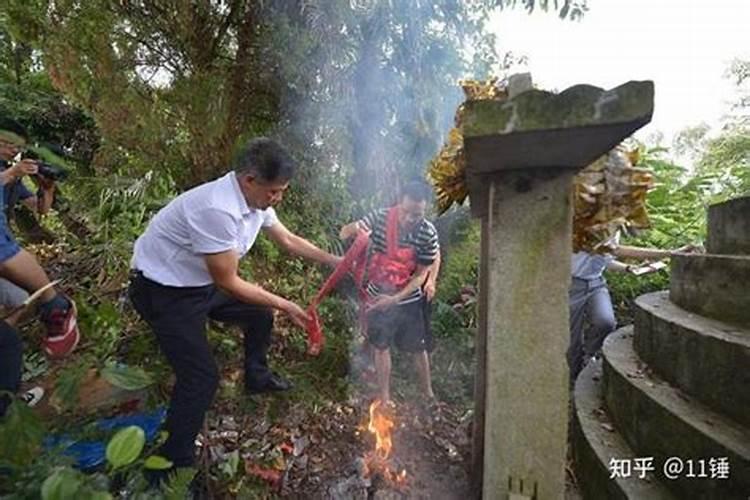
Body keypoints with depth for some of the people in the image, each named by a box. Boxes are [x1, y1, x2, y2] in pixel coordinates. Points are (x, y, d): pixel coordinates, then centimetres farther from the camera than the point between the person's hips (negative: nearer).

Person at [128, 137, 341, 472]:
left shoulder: (254, 198, -9)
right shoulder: (217, 210, -36)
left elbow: (289, 241, 6)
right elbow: (227, 283, -27)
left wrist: (335, 262, 1)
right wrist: (284, 305, -18)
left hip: (203, 283, 9)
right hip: (164, 293, -8)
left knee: (261, 314, 15)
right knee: (202, 376, -12)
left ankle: (257, 378, 41)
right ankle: (174, 461, 11)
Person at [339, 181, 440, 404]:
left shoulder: (428, 233, -21)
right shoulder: (380, 217, -19)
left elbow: (421, 274, -15)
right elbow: (344, 232, -13)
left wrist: (395, 299, -24)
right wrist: (355, 231, -36)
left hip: (409, 300, -1)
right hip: (378, 296, 1)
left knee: (418, 349, 13)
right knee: (381, 346, 12)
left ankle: (428, 394, 37)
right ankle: (384, 397, 29)